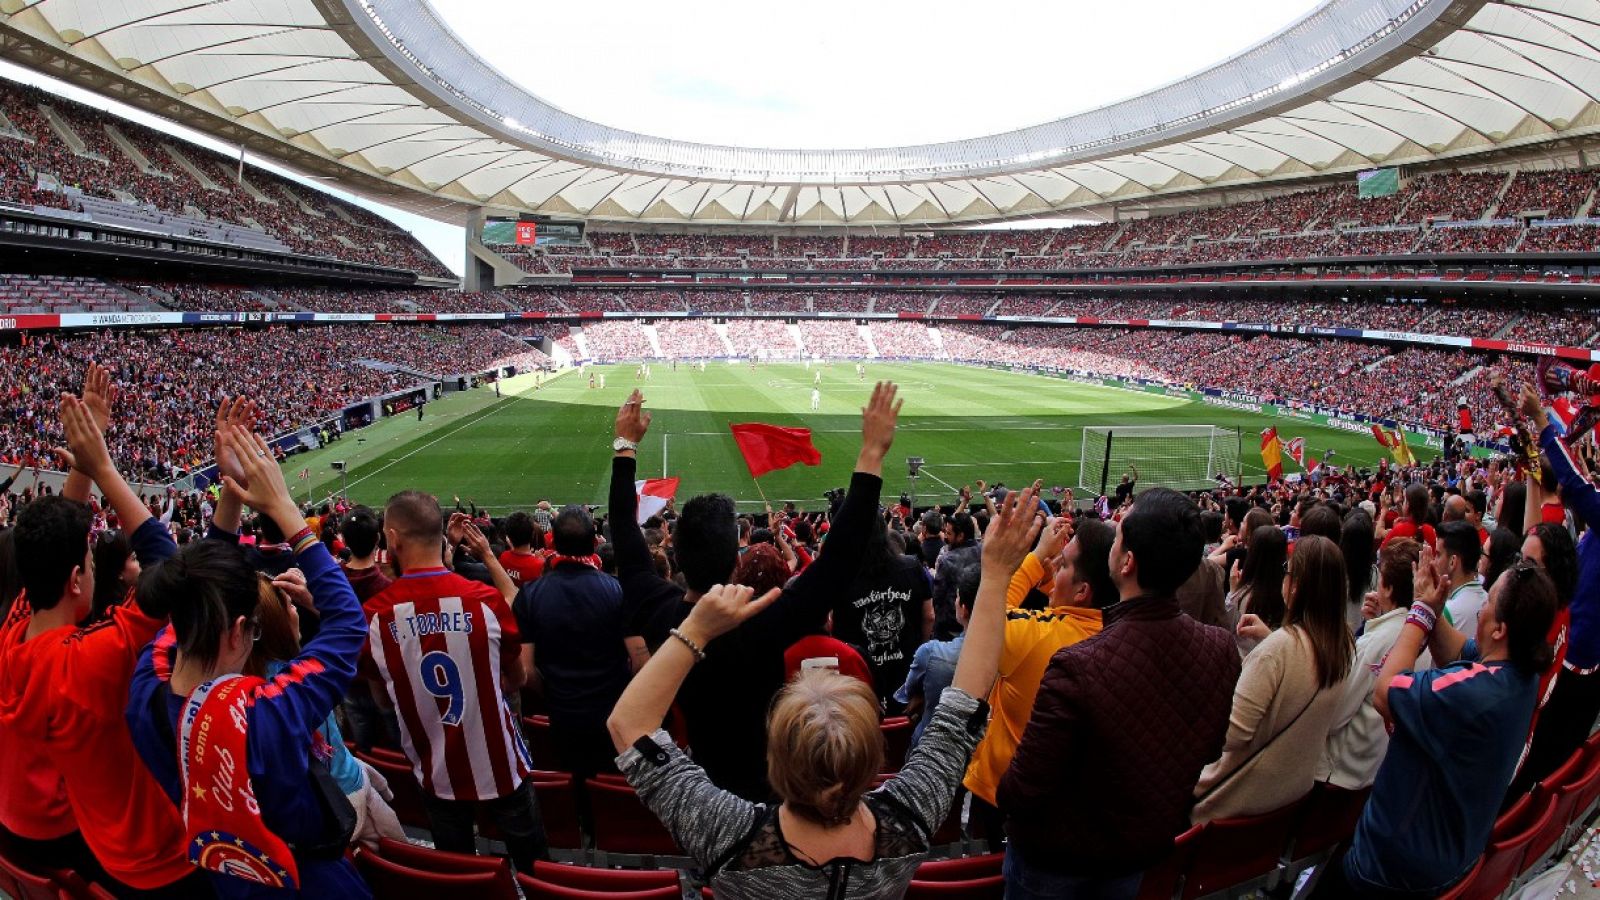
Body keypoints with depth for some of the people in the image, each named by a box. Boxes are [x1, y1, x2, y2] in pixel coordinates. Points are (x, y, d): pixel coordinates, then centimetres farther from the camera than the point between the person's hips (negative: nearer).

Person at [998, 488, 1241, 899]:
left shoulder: (1076, 669, -39)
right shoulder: (1222, 649, -20)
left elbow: (1021, 793, -28)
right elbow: (1210, 752, -2)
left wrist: (1001, 791, -7)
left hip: (1057, 864, -4)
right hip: (1149, 853, 5)